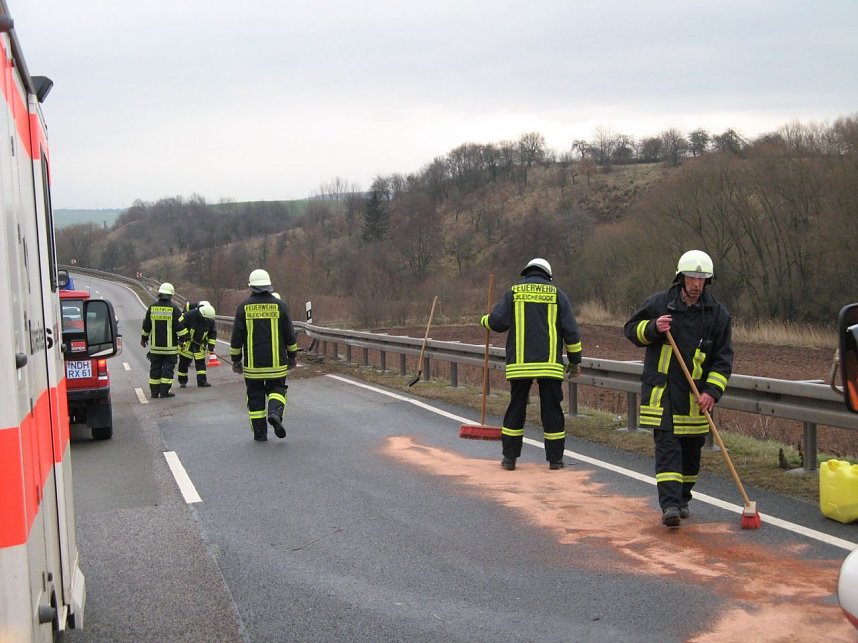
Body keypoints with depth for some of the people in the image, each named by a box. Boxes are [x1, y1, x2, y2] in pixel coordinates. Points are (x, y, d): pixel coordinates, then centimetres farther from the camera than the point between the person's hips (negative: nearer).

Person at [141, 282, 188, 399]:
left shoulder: (152, 307, 2)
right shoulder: (173, 308, -10)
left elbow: (146, 326, 11)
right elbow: (180, 326, -10)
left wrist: (144, 338, 25)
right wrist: (182, 339, 2)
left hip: (155, 345, 4)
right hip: (170, 346, -4)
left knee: (155, 368, 10)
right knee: (168, 368, 2)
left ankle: (154, 391, 13)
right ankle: (164, 391, 0)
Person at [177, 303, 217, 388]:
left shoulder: (210, 320, -10)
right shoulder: (190, 315, -23)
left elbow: (213, 333, 2)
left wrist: (211, 346, -4)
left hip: (200, 343, 3)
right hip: (187, 342, -3)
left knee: (200, 361, -3)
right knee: (184, 361, 2)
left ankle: (202, 381, -2)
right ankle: (182, 381, 14)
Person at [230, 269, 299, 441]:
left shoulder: (244, 307, -2)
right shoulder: (280, 305, -2)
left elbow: (237, 336, -1)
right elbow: (289, 334, 1)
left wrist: (236, 359, 7)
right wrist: (292, 356, 13)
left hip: (252, 363, 0)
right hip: (276, 362, 0)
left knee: (255, 396, 9)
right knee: (276, 389, 13)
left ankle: (259, 433, 9)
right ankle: (275, 412, -16)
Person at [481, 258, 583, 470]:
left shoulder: (513, 292, 7)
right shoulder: (556, 293, 7)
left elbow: (497, 322, -1)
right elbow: (570, 330, 3)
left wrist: (485, 320, 22)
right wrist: (575, 360, 9)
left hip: (519, 363, 1)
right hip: (550, 363, 0)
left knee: (516, 407, 8)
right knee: (552, 409, 5)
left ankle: (509, 457, 10)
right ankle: (555, 459, 8)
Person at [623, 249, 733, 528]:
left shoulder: (718, 314, 0)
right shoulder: (659, 303, -3)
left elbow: (723, 358, -1)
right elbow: (631, 328, 7)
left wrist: (712, 391, -12)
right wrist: (653, 328, -14)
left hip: (695, 394, 2)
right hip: (661, 389, -2)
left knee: (691, 448, 11)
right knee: (667, 444, -11)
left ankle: (682, 499, 30)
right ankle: (670, 505, -16)